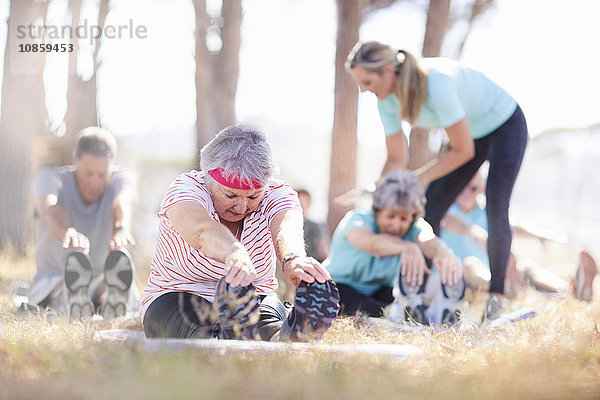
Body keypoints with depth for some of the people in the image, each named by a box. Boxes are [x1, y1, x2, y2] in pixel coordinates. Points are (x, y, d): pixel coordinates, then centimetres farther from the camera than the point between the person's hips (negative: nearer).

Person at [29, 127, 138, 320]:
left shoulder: (120, 179, -6)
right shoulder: (50, 178, -11)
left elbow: (121, 203, -32)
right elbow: (49, 210, -35)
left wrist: (121, 229, -59)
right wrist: (68, 232, -61)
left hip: (102, 281, 1)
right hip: (54, 280, -1)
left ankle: (114, 296, -69)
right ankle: (72, 300, -70)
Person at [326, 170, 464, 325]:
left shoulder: (413, 229, -9)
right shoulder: (357, 220, -21)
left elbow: (426, 240, -35)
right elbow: (373, 243, -46)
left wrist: (443, 253, -63)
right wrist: (407, 247, -69)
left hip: (381, 291, 3)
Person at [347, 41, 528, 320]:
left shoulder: (436, 83, -39)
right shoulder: (387, 98, -16)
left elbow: (463, 151, -30)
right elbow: (397, 158, -5)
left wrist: (420, 178, -24)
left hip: (505, 126, -7)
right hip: (471, 133, 7)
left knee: (496, 209, -20)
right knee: (430, 210, -3)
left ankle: (496, 295, -9)